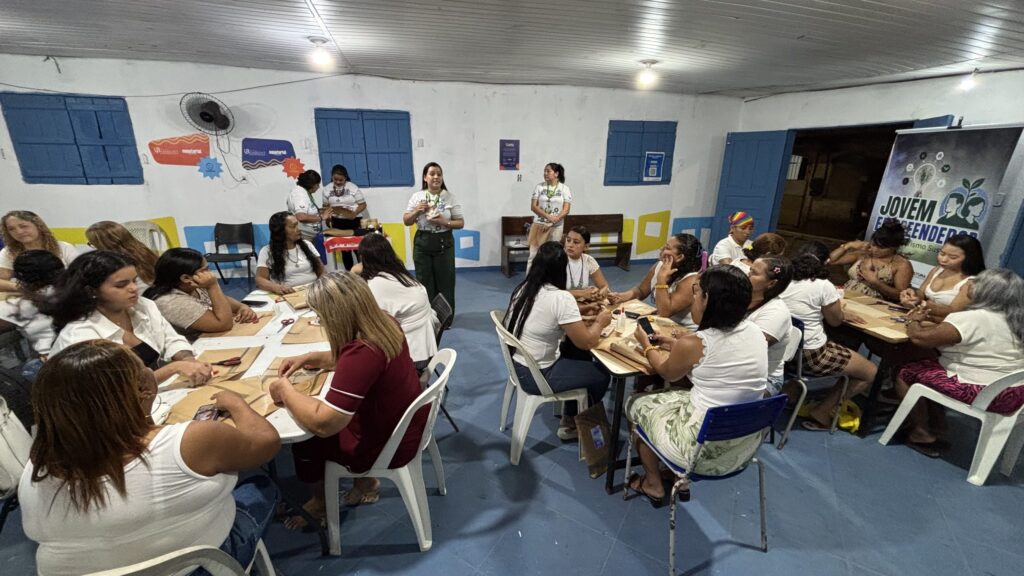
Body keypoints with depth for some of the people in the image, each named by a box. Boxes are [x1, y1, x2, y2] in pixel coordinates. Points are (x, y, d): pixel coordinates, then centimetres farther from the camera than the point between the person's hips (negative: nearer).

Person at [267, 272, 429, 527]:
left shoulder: (362, 353, -36)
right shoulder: (383, 323, -8)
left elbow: (322, 424, -32)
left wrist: (285, 391, -17)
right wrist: (308, 358, 3)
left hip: (387, 444, -8)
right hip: (404, 424, 8)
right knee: (315, 410, 24)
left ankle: (321, 502, 40)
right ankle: (366, 481, 33)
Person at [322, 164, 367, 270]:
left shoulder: (353, 187, -7)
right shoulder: (327, 189, 3)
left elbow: (363, 205, -6)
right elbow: (325, 206, 10)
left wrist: (354, 213, -23)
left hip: (354, 221, -3)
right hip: (337, 222, 3)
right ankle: (349, 271, 21)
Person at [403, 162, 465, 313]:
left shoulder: (450, 197, -1)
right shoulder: (417, 197, 3)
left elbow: (460, 223, 0)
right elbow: (406, 221, 6)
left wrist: (445, 222, -18)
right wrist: (416, 211, -12)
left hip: (443, 243, -1)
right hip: (422, 243, 2)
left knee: (445, 281, 5)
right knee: (424, 281, 9)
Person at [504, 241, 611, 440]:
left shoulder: (523, 288, 0)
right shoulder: (561, 298, -23)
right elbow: (586, 343, -18)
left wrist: (577, 317, 11)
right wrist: (599, 322, 0)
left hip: (517, 366, 8)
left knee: (580, 360, 25)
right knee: (601, 375, 11)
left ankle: (570, 420, 35)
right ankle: (576, 423, 33)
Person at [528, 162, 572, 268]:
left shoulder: (565, 189, -2)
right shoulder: (539, 187, 0)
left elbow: (566, 210, -7)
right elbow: (533, 207, -6)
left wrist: (551, 223, -17)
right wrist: (548, 217, -21)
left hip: (556, 227, 0)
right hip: (539, 225, 1)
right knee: (534, 254, 1)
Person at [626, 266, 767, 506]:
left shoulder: (694, 343, -22)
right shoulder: (755, 332, -4)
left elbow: (668, 373, 0)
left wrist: (647, 345, 16)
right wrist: (677, 344, 22)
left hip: (705, 451, -6)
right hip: (748, 445, 7)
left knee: (637, 403, 17)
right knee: (674, 397, 28)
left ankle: (653, 485, 32)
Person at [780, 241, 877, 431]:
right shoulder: (823, 286, -14)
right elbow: (835, 321, 1)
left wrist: (842, 314, 19)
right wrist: (839, 309, 20)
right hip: (810, 355, -7)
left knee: (847, 352, 30)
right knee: (871, 372, 13)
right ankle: (821, 414, 12)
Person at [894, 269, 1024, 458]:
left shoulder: (973, 318, -22)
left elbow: (919, 337, -26)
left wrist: (914, 321, -5)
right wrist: (925, 321, 7)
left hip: (983, 393, -9)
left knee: (906, 372, 1)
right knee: (930, 365, 21)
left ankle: (922, 434, 14)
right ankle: (936, 426, 24)